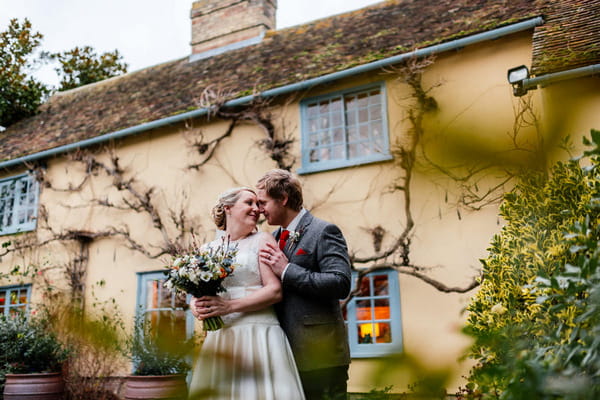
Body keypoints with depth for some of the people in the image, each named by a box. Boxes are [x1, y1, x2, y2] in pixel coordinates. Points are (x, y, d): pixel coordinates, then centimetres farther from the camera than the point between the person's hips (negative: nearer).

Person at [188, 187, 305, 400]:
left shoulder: (262, 240, 3)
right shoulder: (209, 248, 13)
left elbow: (275, 290, -7)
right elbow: (196, 295, 14)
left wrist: (230, 306, -16)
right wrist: (197, 308, -9)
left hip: (257, 334, -3)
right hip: (219, 337, 3)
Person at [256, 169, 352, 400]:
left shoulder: (323, 232, -9)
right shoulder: (274, 238, 15)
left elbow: (341, 284, -20)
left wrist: (287, 270, -18)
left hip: (319, 355, -7)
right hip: (287, 354, 7)